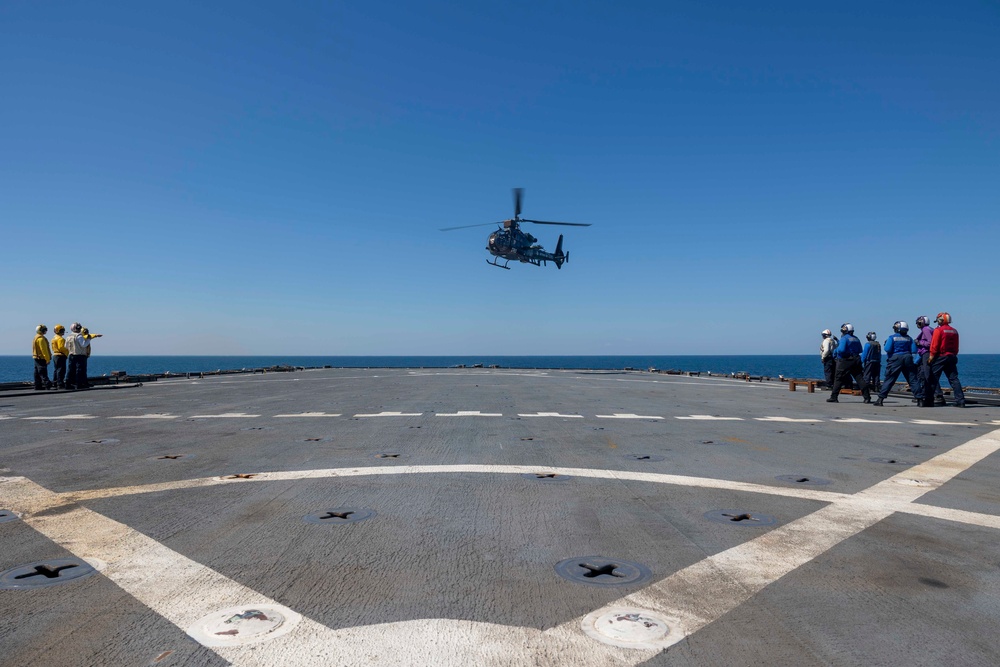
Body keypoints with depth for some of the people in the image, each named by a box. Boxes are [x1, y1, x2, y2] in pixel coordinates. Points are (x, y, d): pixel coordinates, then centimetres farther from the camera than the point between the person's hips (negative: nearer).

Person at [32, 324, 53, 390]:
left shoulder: (36, 337, 18)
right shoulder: (41, 338, -15)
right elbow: (44, 350, -19)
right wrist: (47, 359, -18)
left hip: (37, 358, 10)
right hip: (41, 358, -10)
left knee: (37, 373, 10)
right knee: (43, 373, -15)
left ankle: (38, 386, 13)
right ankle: (47, 384, -20)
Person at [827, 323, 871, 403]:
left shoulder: (844, 339, -11)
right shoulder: (856, 339, 11)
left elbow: (841, 350, -22)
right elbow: (860, 350, 17)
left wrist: (835, 351, -3)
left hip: (845, 361, -6)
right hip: (856, 361, 6)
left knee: (838, 379, 1)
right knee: (860, 379, 6)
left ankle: (833, 397, 3)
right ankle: (867, 397, 4)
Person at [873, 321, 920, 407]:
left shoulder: (892, 337, -4)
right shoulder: (909, 338, 6)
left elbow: (887, 349, -12)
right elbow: (914, 350, 3)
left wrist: (886, 343, 7)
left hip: (895, 359, -3)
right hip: (907, 358, 3)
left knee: (889, 379, 0)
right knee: (913, 379, 7)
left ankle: (880, 399, -3)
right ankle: (920, 398, 6)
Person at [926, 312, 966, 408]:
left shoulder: (938, 330, -8)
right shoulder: (954, 331, 12)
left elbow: (934, 345, -12)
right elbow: (956, 347, 14)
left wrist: (931, 356, -6)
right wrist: (954, 355, 19)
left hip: (940, 357, -6)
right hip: (952, 357, 6)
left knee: (932, 379, 0)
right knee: (954, 379, 5)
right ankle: (960, 401, 0)